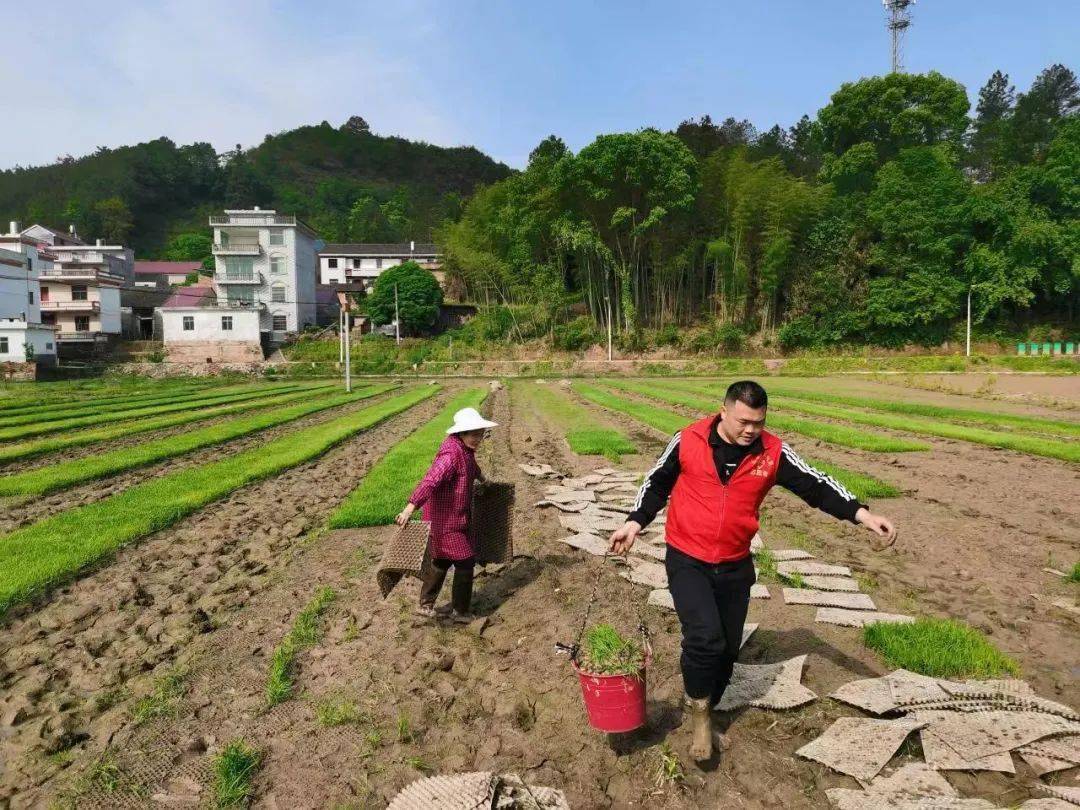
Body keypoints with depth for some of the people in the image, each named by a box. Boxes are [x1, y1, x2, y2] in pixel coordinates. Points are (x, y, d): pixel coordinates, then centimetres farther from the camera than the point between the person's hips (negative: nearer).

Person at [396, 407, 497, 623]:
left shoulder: (465, 448, 4)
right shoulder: (452, 453, -27)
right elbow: (430, 480, -38)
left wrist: (481, 477, 49)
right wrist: (410, 508, -47)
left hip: (455, 515, 10)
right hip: (446, 519, -10)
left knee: (442, 560, 21)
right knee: (465, 561, 1)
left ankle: (425, 605, 35)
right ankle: (461, 611, 18)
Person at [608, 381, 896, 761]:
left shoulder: (773, 452, -6)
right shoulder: (688, 441, -10)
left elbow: (816, 484, -5)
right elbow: (657, 482, 2)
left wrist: (862, 514, -17)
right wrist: (635, 523, -6)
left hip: (735, 567, 3)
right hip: (687, 561, -3)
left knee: (727, 650, 13)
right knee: (704, 637, -20)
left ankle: (704, 716, 39)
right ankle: (698, 711, 9)